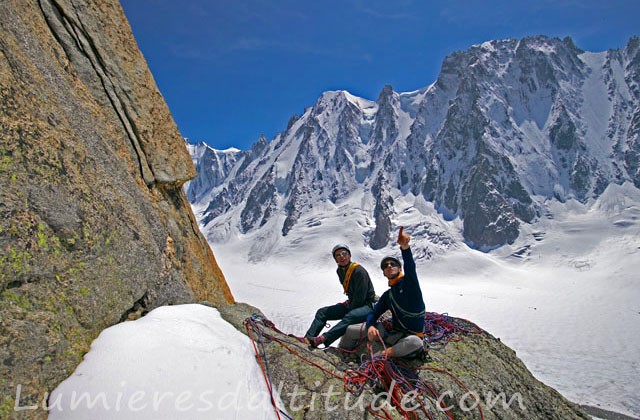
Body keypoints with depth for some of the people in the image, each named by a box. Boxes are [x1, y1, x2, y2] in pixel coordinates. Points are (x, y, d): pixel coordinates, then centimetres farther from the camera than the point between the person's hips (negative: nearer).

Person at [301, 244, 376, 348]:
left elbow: (360, 297, -20)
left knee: (349, 317, -40)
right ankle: (308, 338, -17)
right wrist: (349, 302, 6)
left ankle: (323, 339, -53)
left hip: (367, 305, -9)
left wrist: (350, 309, -14)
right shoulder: (340, 271, 6)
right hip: (352, 304, 9)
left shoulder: (359, 271, -19)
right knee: (322, 312, -2)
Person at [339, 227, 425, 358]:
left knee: (416, 343, -43)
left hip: (410, 336, -5)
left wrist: (405, 247, -54)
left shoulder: (409, 282, -11)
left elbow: (410, 267, -33)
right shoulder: (387, 295, 8)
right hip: (392, 332, 5)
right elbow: (374, 313, 9)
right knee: (351, 330, -3)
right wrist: (370, 326, -17)